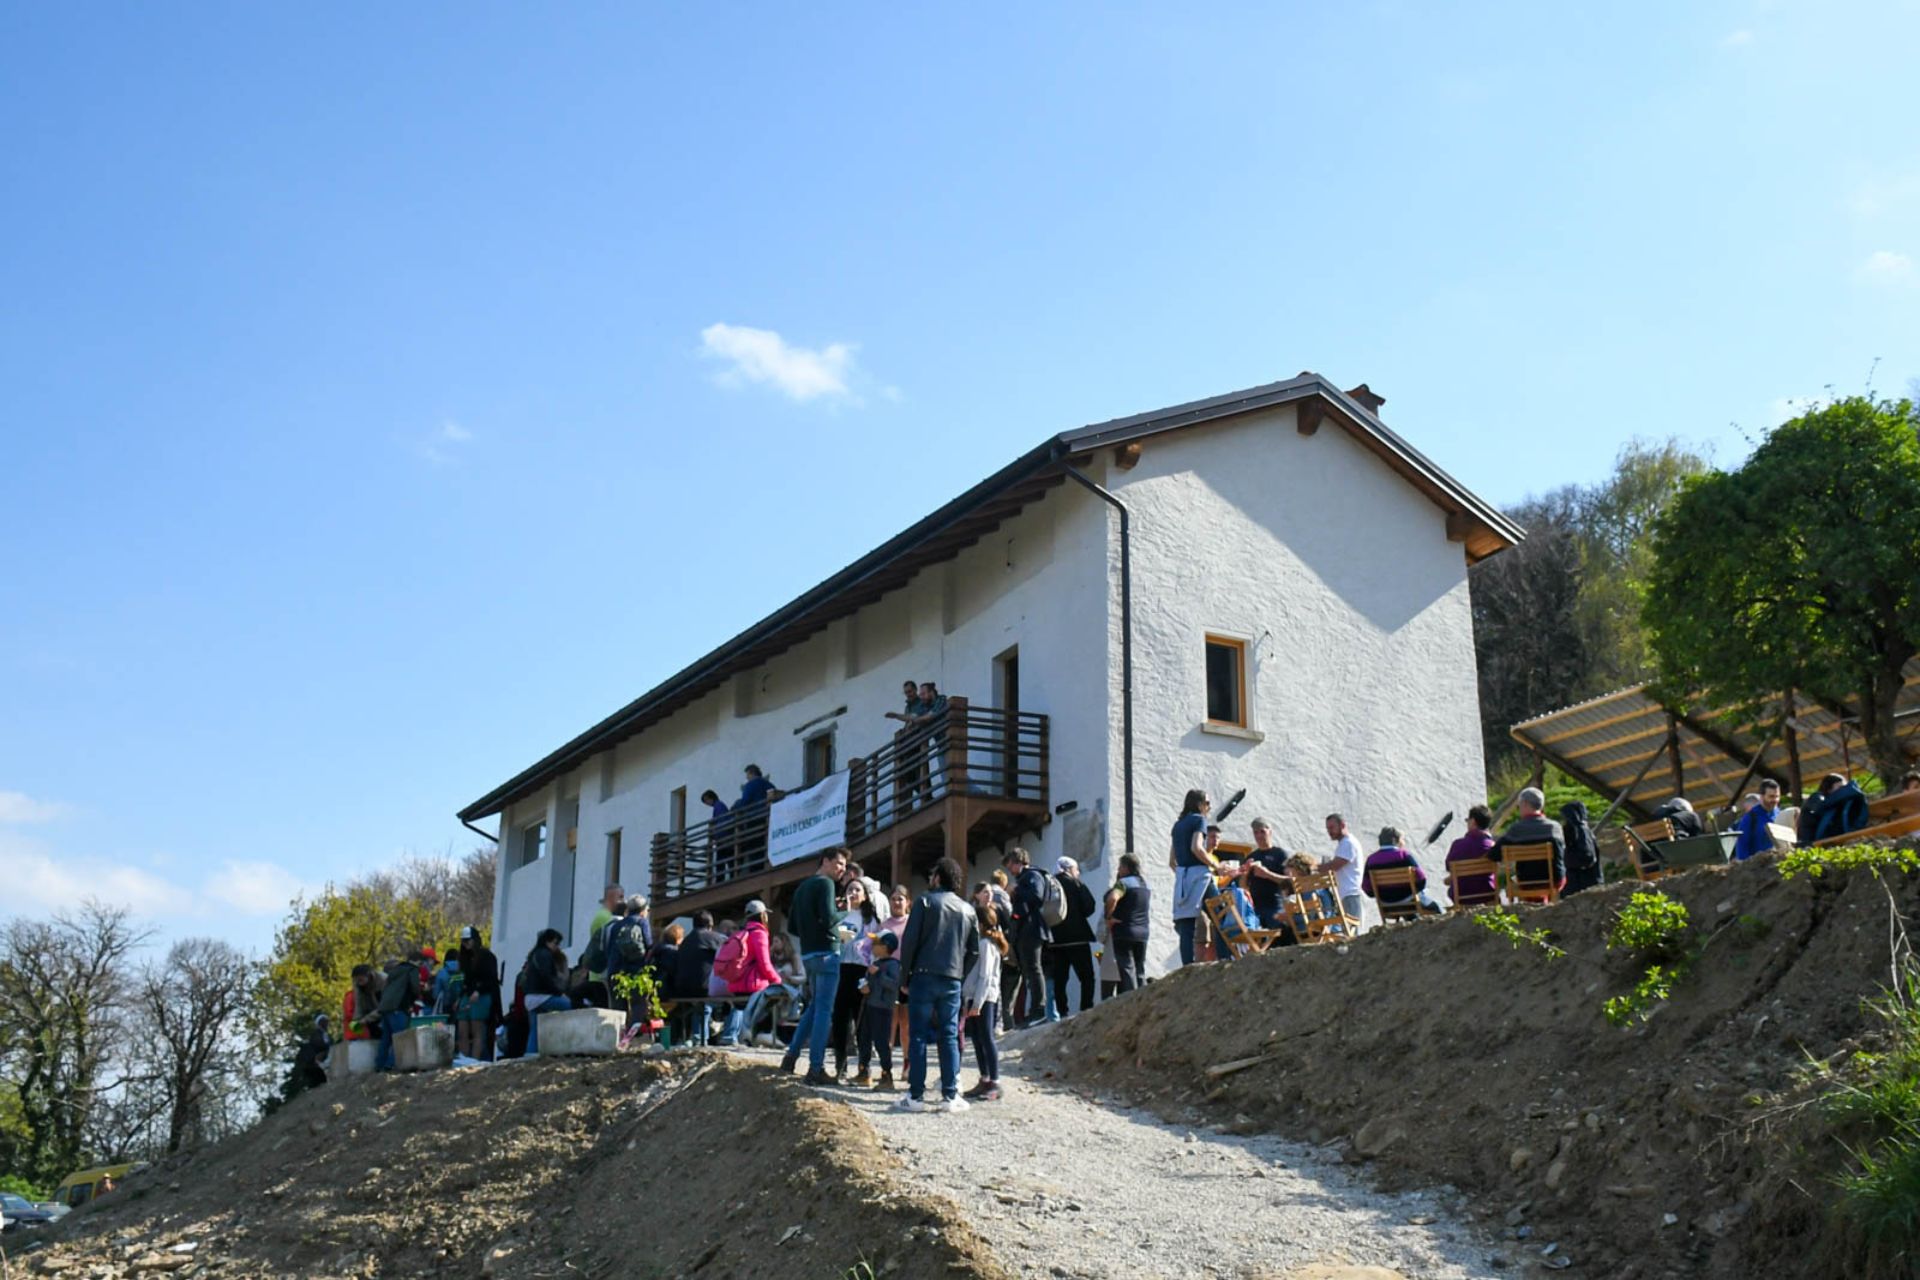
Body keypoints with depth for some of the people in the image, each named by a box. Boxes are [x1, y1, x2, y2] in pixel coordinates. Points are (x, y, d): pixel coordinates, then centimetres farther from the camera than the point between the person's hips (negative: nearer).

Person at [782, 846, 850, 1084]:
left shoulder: (802, 887, 17)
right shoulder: (825, 884, -9)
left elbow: (792, 924, 18)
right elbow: (828, 918, -20)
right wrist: (842, 916, -2)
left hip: (807, 953, 9)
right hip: (826, 952, -9)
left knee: (814, 1006, 19)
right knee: (824, 1010, -6)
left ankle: (791, 1056, 17)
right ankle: (816, 1068, -7)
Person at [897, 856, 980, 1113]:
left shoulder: (925, 902, -2)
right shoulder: (968, 911, 12)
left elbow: (909, 941, -7)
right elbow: (974, 950, 12)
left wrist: (905, 977, 0)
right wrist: (960, 974, 15)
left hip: (924, 976, -4)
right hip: (952, 980, 4)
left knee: (918, 1036, -1)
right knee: (950, 1037, 6)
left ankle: (916, 1095, -4)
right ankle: (950, 1094, 3)